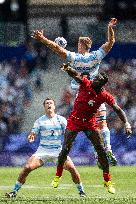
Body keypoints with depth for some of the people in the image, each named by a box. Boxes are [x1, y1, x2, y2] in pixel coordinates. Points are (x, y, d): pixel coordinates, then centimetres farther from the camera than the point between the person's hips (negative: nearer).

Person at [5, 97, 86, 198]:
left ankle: (81, 191, 1)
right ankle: (14, 191, -5)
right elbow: (33, 134, -1)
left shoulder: (61, 120, 5)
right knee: (27, 168, -17)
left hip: (58, 150, 0)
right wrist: (31, 137, -24)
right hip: (43, 151, 0)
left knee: (72, 168, -18)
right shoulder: (39, 121, 5)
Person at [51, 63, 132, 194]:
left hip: (90, 123, 1)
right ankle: (57, 176, 16)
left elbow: (118, 110, -13)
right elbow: (76, 75, -31)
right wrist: (68, 69, -54)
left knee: (101, 150, -5)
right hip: (74, 122, -1)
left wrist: (126, 123, -27)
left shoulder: (105, 96, -12)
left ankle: (107, 181, 6)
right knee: (65, 149, -5)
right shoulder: (86, 84, -15)